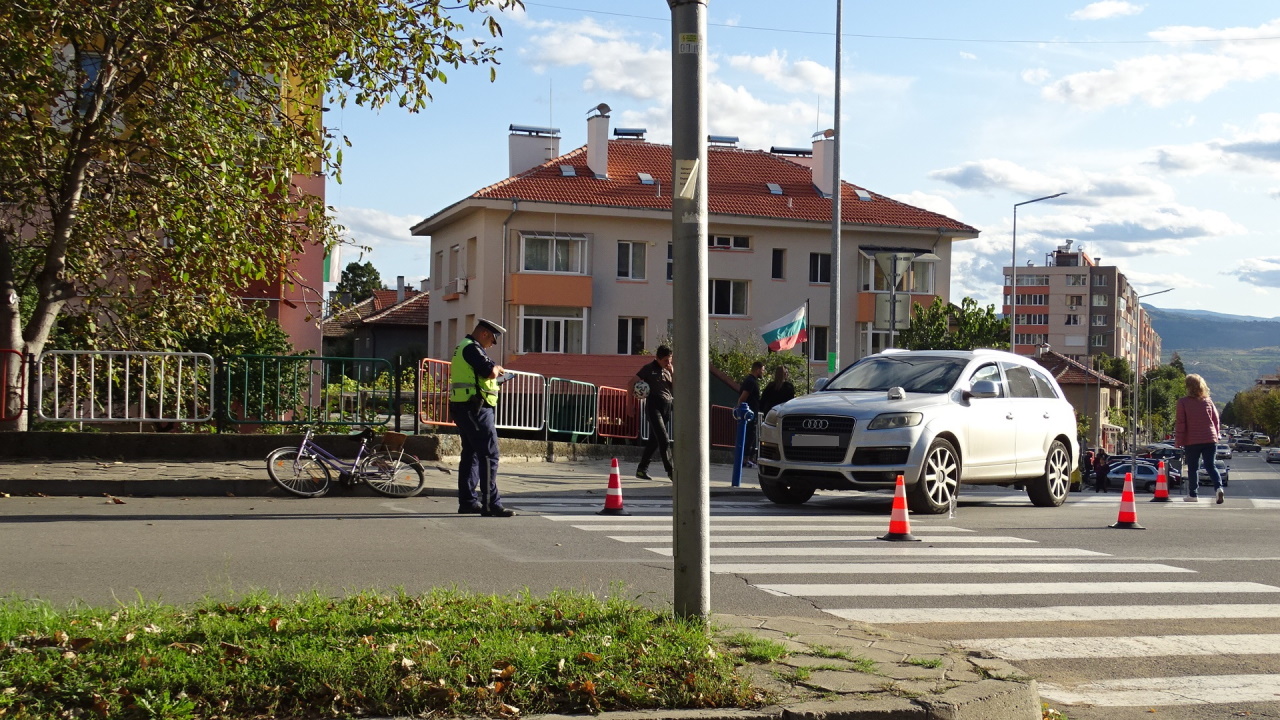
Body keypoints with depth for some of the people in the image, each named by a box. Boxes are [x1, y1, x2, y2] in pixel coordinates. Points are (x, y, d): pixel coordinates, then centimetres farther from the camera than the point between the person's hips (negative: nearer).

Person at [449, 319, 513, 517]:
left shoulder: (463, 347, 20)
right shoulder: (472, 348, -13)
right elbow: (490, 372, -22)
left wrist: (493, 371, 19)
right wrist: (497, 368, -2)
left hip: (463, 409, 11)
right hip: (476, 410, -11)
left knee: (471, 454, 14)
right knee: (489, 455, -11)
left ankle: (467, 501, 18)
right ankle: (491, 504, -13)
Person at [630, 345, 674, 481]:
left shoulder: (669, 370, 17)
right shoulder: (649, 369, 1)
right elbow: (630, 384, 1)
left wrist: (672, 373, -1)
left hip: (667, 407, 6)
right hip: (654, 406, -6)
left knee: (654, 440, 11)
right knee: (664, 439, -15)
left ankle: (642, 469, 20)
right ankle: (670, 470, -18)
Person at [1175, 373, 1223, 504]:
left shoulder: (1183, 402, -6)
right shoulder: (1208, 401, 5)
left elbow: (1180, 423, -7)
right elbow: (1216, 420, 10)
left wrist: (1178, 441, -1)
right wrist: (1216, 435, 22)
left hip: (1191, 441, -3)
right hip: (1210, 439, 3)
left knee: (1192, 468, 8)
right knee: (1210, 466, 6)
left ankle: (1193, 494, 11)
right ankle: (1218, 487, -16)